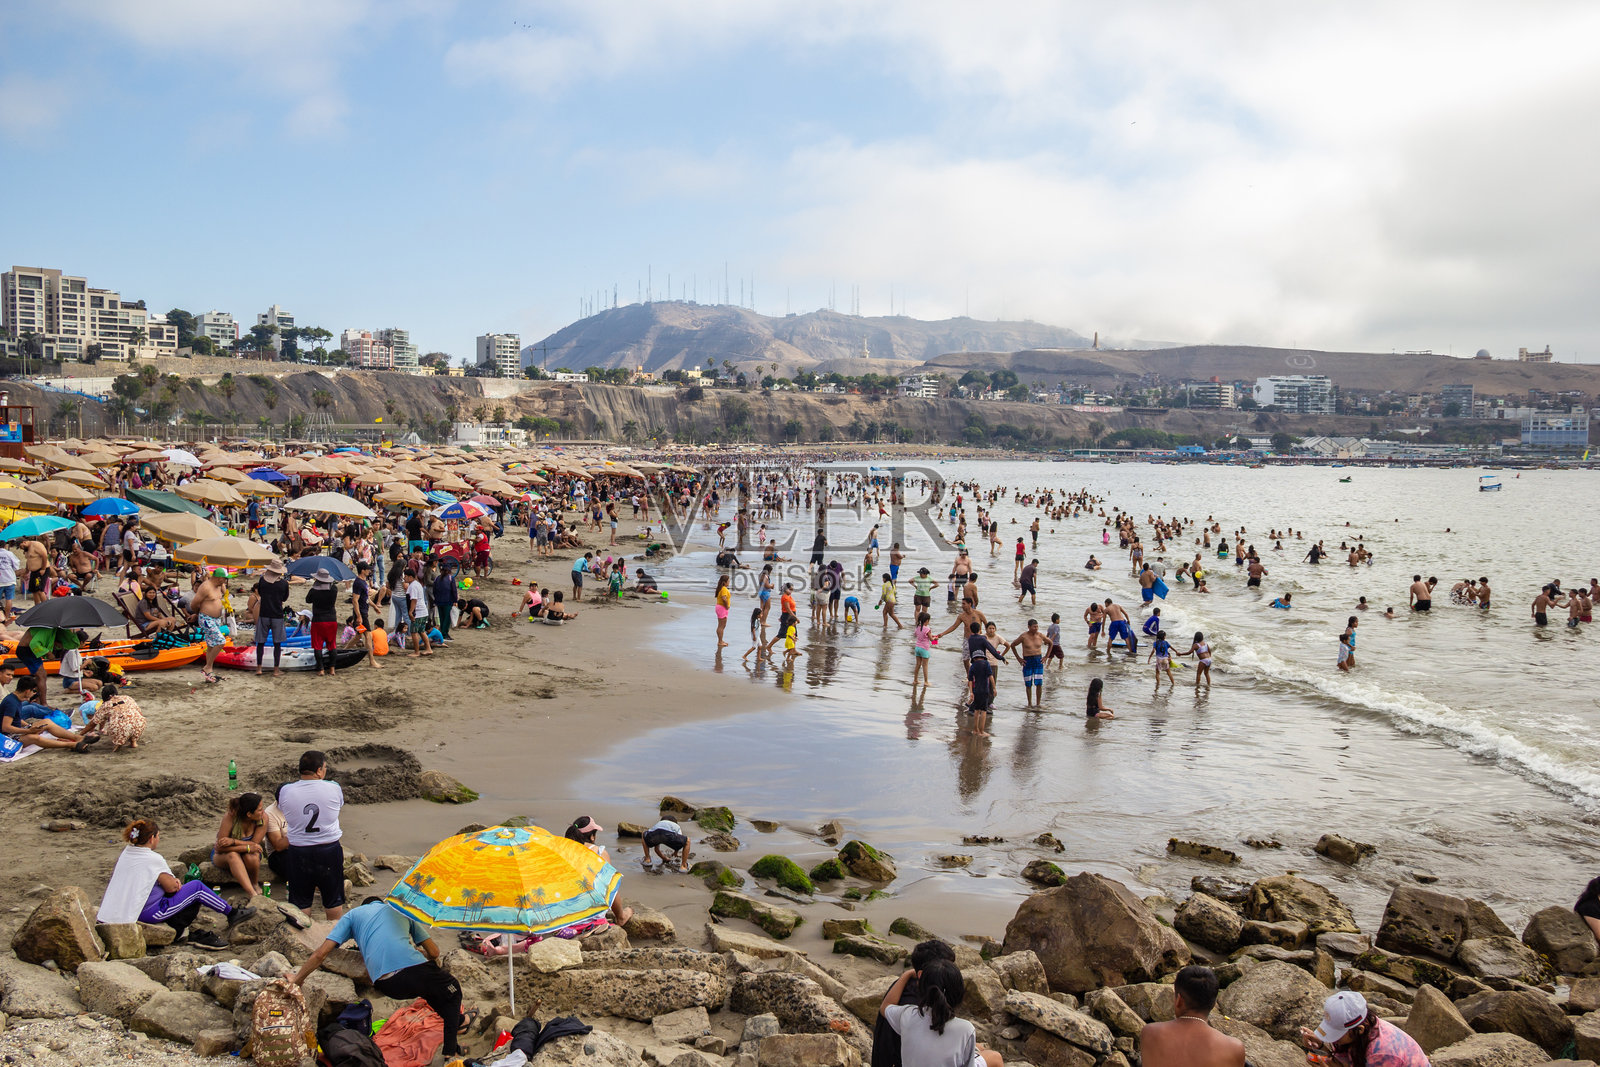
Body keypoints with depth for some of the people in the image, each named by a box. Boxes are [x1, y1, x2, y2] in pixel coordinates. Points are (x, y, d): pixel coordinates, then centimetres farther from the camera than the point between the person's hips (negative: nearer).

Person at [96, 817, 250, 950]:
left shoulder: (126, 853, 6)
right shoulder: (154, 859, -20)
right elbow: (171, 887, -12)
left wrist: (173, 881, 1)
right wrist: (175, 882, 11)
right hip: (150, 912, -9)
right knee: (197, 887, 0)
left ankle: (179, 934, 16)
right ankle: (232, 913, 13)